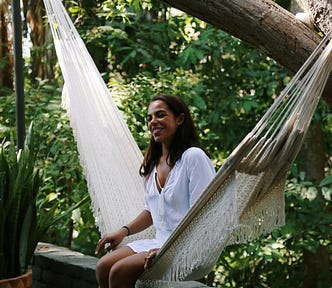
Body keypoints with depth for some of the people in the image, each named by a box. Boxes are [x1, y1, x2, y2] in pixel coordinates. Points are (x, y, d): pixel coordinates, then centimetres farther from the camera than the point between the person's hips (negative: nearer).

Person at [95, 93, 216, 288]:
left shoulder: (193, 157, -12)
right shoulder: (153, 164, 14)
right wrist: (124, 232, 9)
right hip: (160, 242, 8)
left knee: (119, 272, -22)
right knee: (103, 267, -10)